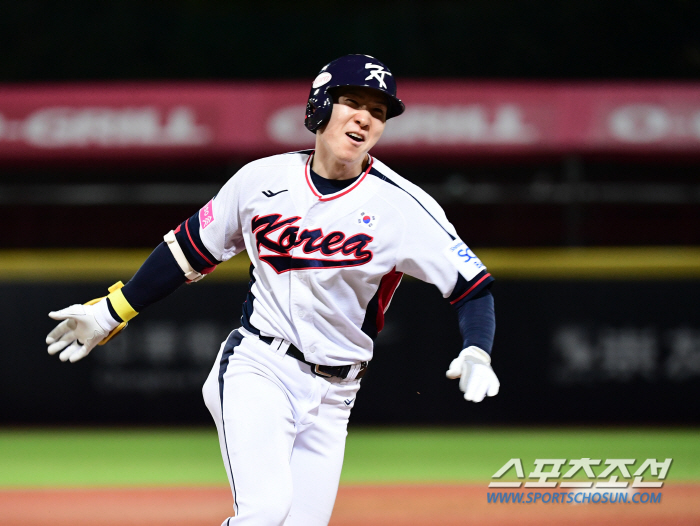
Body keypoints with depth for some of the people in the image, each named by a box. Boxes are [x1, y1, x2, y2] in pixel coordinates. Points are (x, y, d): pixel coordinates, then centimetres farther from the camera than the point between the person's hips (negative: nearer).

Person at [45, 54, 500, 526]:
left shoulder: (402, 205, -7)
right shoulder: (262, 179, 0)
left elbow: (474, 284, -9)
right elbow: (192, 247, 13)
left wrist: (477, 354, -28)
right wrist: (112, 312, 16)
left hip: (332, 396, 1)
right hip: (256, 367, -1)